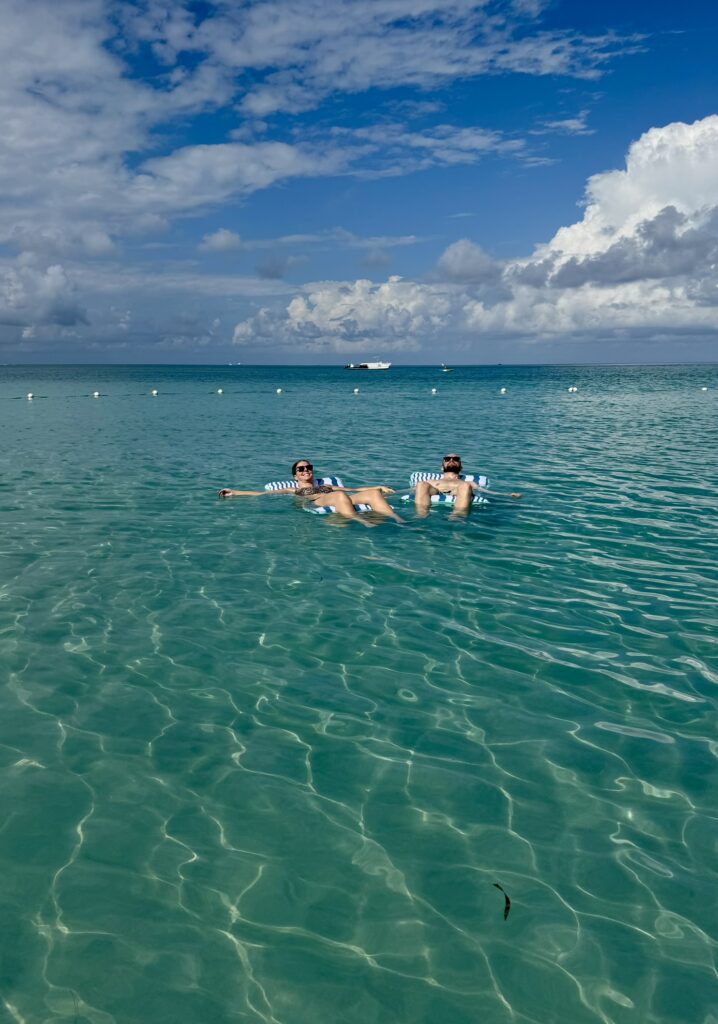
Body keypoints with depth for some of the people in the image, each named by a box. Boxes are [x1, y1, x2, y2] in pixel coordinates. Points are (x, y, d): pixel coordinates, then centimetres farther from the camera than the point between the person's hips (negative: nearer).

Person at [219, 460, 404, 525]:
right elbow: (260, 494, 26)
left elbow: (354, 490, 32)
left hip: (341, 500, 4)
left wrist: (379, 487, 19)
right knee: (340, 496, -40)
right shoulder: (292, 490, 32)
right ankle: (365, 525, -59)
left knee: (373, 494, -24)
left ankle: (399, 522, -47)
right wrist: (234, 493, 19)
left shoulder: (327, 486, 40)